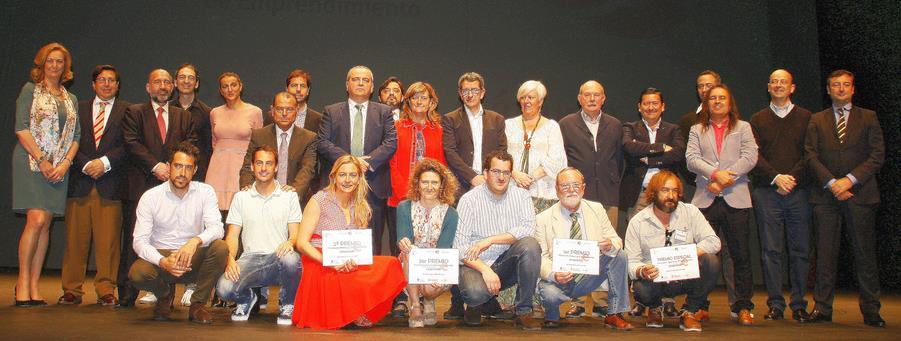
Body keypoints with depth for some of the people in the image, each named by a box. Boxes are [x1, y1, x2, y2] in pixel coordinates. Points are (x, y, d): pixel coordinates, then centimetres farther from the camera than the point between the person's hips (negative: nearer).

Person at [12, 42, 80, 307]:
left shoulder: (71, 99, 18)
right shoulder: (30, 90, 4)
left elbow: (76, 135, 13)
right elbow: (21, 129, -5)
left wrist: (66, 163, -3)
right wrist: (41, 160, -13)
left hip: (59, 167, 5)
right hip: (32, 163, -4)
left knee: (46, 225, 2)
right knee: (36, 220, -14)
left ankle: (34, 286, 6)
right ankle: (23, 281, -4)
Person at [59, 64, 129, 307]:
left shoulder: (126, 111, 10)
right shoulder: (79, 108, 17)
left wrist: (105, 162, -11)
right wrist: (85, 165, -7)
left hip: (110, 183, -2)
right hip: (80, 182, 2)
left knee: (108, 239, -2)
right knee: (75, 238, 3)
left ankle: (106, 290, 5)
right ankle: (72, 290, 11)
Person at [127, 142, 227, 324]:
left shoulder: (205, 192, -3)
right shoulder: (150, 197, -4)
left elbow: (216, 229, -15)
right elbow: (140, 240, -9)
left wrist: (195, 241, -37)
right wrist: (163, 262, -28)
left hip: (193, 259, 0)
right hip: (160, 256, 0)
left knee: (220, 247, -29)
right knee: (137, 273, -31)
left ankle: (197, 304, -8)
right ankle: (165, 293, 8)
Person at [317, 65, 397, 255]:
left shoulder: (384, 112, 12)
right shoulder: (331, 112, 11)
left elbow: (391, 142, 1)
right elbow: (322, 142, 0)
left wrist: (369, 162, -13)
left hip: (373, 185, 0)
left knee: (372, 244, 1)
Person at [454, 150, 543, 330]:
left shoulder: (521, 195, 3)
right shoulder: (469, 200, -5)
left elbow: (528, 228, -14)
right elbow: (459, 244, -12)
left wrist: (490, 240, -22)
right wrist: (485, 270, -25)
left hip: (509, 262, 3)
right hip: (477, 263, -3)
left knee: (530, 245, -27)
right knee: (475, 292, -34)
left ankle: (523, 311, -14)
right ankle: (475, 304, 8)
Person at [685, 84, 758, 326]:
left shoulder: (743, 128, 14)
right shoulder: (697, 130, 17)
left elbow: (750, 157, 0)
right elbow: (691, 158, 1)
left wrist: (724, 179, -10)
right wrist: (715, 174, -15)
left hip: (736, 199, 0)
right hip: (706, 199, 1)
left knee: (741, 255, 0)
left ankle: (743, 307, 7)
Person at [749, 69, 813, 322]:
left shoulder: (806, 118, 10)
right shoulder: (757, 120, 10)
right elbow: (754, 156, 1)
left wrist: (792, 178, -11)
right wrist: (776, 177, -12)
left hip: (798, 191, 0)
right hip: (767, 191, 0)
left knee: (801, 250, 2)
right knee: (771, 250, 0)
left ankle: (799, 305, 10)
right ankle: (775, 304, 6)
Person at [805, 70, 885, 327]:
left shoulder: (868, 118, 11)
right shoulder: (816, 121, 13)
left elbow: (877, 155, 2)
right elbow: (811, 156, 4)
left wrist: (850, 180, -10)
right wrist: (832, 183, -9)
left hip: (860, 193, -1)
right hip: (826, 196, 1)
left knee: (865, 253, 1)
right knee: (826, 253, 1)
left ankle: (871, 310, 9)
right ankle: (822, 307, 6)